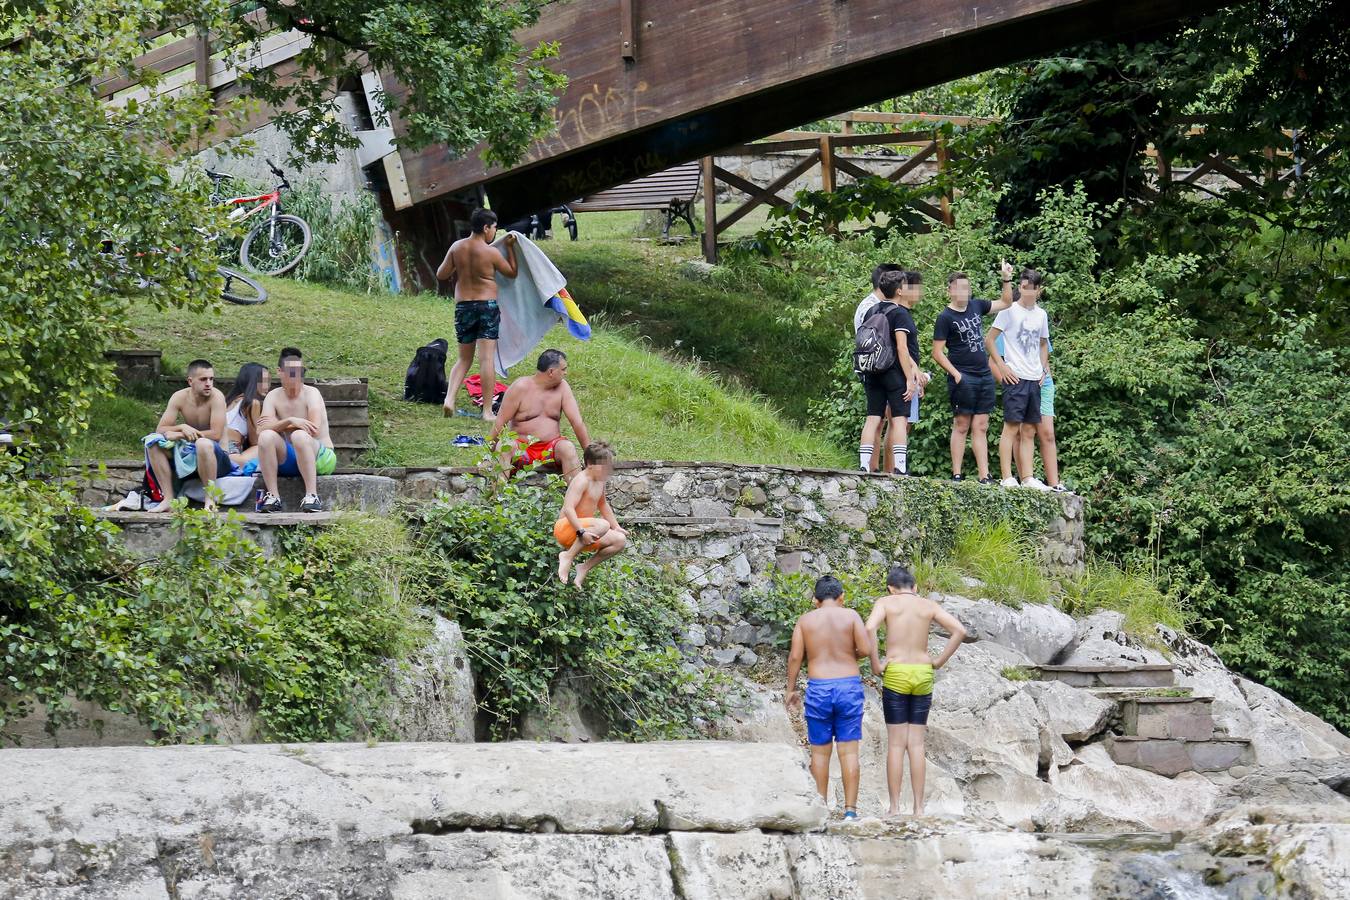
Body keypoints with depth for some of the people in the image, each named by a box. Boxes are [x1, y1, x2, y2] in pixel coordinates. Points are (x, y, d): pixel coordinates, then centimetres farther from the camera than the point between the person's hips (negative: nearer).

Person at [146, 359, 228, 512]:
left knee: (203, 443, -38)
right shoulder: (179, 397, -2)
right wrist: (182, 427, -26)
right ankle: (168, 499, -17)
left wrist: (180, 435, -20)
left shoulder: (216, 397, -15)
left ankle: (210, 499, -27)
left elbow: (216, 434, -23)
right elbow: (160, 430, -5)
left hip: (217, 457, -5)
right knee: (153, 442, -14)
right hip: (188, 454, 5)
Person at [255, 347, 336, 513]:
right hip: (286, 460, 3)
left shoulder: (311, 393, -5)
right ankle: (272, 497, -25)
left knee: (299, 436, -35)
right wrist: (289, 421, -27)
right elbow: (261, 430, -11)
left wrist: (279, 425, -11)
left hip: (319, 457, -3)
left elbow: (315, 429, -20)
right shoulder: (273, 397, 5)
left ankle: (312, 495, -35)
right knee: (266, 436, -25)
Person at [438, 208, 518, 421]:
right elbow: (512, 272, 5)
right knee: (486, 359, -4)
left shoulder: (457, 247, 0)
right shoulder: (491, 252, -9)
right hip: (487, 306, -4)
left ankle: (450, 397, -4)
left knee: (464, 359, 16)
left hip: (463, 307, 4)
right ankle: (487, 411, -5)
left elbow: (441, 275, 5)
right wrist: (510, 247, 12)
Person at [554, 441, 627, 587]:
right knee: (603, 525, -35)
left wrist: (616, 527, 23)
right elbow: (568, 508, -28)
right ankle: (568, 556, -25)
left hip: (584, 528, 10)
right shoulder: (582, 481, -18)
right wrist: (581, 531, -36)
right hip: (565, 528, -10)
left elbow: (603, 505, 28)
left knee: (621, 541, -2)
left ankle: (586, 567, -3)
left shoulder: (600, 481, 11)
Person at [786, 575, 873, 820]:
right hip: (849, 686, -1)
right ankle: (850, 809, -2)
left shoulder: (805, 620, 5)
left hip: (818, 688, 1)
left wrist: (790, 689, 8)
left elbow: (795, 656, 0)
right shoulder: (850, 616, 1)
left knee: (820, 751, 8)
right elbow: (866, 649, -8)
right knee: (849, 750, 1)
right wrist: (853, 655, 13)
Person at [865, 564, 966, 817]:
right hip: (923, 674, 2)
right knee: (916, 744, 7)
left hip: (895, 673, -2)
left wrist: (875, 664, -9)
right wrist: (940, 661, 4)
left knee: (896, 744, 2)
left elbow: (870, 628, -18)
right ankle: (919, 808, 5)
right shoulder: (929, 605, 9)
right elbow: (959, 630, -1)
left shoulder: (885, 602, 1)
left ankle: (895, 808, 0)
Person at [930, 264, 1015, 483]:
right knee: (961, 426, -5)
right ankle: (957, 475, -2)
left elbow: (1005, 303, 23)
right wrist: (956, 374, -17)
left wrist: (1007, 279, 10)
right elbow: (937, 353, -9)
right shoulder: (945, 318, -6)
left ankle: (984, 476, 3)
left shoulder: (976, 306, 11)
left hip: (985, 376, 6)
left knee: (981, 428, 4)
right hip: (963, 379, -6)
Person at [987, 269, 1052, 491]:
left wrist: (1044, 368, 13)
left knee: (1029, 431, 8)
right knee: (1012, 426, -9)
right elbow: (989, 340, -5)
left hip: (1035, 380, 6)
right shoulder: (1010, 311, -4)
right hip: (1015, 378, -6)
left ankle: (1028, 477, 10)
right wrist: (1002, 366, -11)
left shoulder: (1041, 315, 14)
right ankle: (1007, 478, -9)